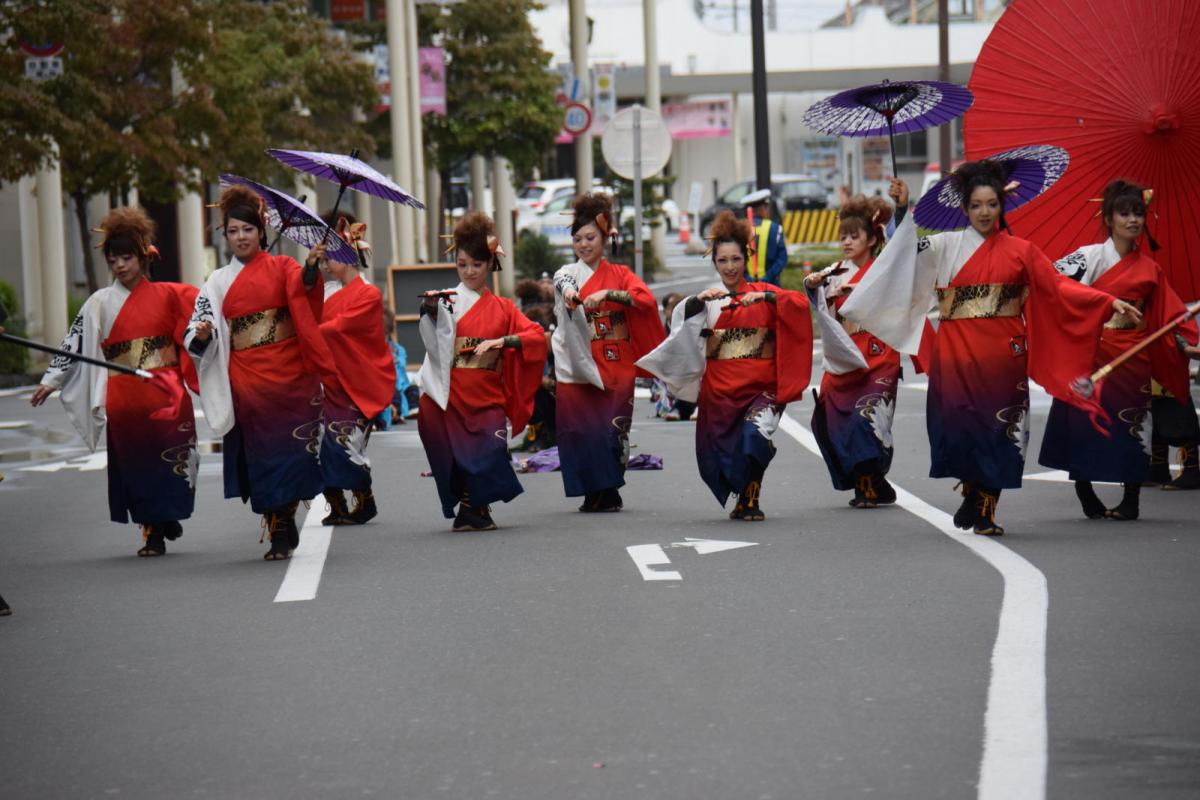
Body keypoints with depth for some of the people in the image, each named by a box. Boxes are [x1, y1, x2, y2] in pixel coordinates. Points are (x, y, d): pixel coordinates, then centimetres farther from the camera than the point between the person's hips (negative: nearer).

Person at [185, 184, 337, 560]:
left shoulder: (282, 268, 6)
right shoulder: (218, 282, 14)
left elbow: (302, 293, -16)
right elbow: (199, 329, 8)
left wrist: (311, 268, -36)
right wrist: (201, 334, -16)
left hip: (289, 376, -2)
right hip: (247, 381, 2)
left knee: (289, 452, -8)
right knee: (260, 454, 0)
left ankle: (281, 529, 0)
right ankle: (280, 532, 7)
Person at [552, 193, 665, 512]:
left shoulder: (619, 274, 10)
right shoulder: (567, 273, 8)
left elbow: (645, 299, -8)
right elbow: (563, 284, -18)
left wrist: (607, 294, -23)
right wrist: (569, 292, -43)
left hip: (616, 367, 1)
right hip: (577, 366, -1)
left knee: (613, 430, -3)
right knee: (582, 430, -5)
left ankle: (609, 493, 9)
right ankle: (593, 494, 5)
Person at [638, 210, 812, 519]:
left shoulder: (763, 293, 7)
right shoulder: (708, 299, 10)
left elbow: (800, 304, -7)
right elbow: (681, 318, -5)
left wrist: (764, 297, -22)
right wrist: (699, 300, -24)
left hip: (760, 386, -2)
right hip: (719, 389, 2)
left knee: (755, 435, -24)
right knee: (721, 454, 3)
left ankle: (749, 500, -9)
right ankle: (742, 499, 28)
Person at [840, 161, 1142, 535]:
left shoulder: (1019, 251, 8)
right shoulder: (947, 246, 8)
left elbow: (1059, 286, 6)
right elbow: (912, 250, -6)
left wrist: (1109, 302, -3)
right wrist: (903, 209, -19)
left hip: (1003, 355, 0)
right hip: (958, 356, 0)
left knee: (999, 428, -3)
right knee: (962, 424, -6)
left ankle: (983, 507, 5)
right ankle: (975, 499, 10)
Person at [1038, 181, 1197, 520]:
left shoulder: (1149, 270, 9)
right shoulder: (1090, 256, -1)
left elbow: (1171, 317, 10)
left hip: (1131, 358, 3)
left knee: (1131, 427, 1)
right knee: (1083, 422, -2)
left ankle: (1130, 501, 8)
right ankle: (1087, 498, 8)